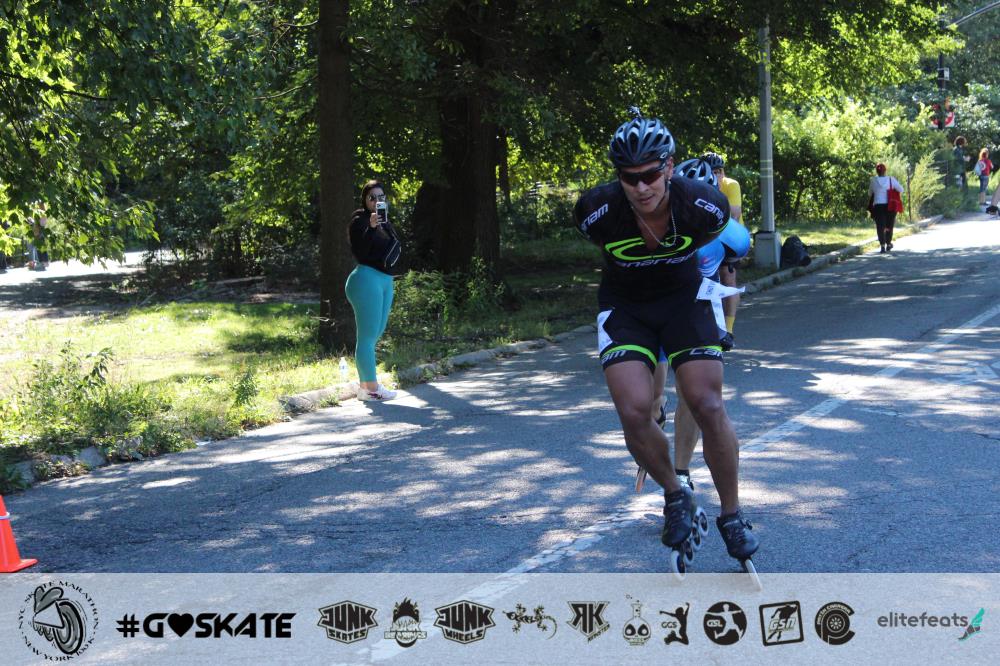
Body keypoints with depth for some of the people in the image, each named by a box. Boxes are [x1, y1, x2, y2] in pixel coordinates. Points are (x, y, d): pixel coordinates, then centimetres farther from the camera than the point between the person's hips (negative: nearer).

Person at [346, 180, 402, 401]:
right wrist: (371, 227, -30)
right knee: (368, 336, -7)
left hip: (385, 281, 10)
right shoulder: (360, 220, -8)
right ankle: (371, 388, -6)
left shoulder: (385, 222, 17)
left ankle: (365, 385, 20)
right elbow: (359, 253, -20)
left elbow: (394, 247, 29)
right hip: (367, 278, -10)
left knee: (375, 334, 13)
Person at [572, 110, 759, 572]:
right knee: (634, 412, -20)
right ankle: (675, 495, 8)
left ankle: (732, 515, 6)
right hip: (624, 305, 0)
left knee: (709, 407, -15)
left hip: (683, 298, 0)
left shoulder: (705, 206, -25)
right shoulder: (598, 212, -26)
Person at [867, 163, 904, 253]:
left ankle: (882, 246, -16)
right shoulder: (891, 180, -2)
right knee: (889, 226, 17)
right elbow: (901, 190, 2)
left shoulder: (873, 181, 0)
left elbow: (870, 193, 13)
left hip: (878, 206, -1)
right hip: (889, 206, 1)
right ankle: (888, 244, 27)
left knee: (880, 227, -2)